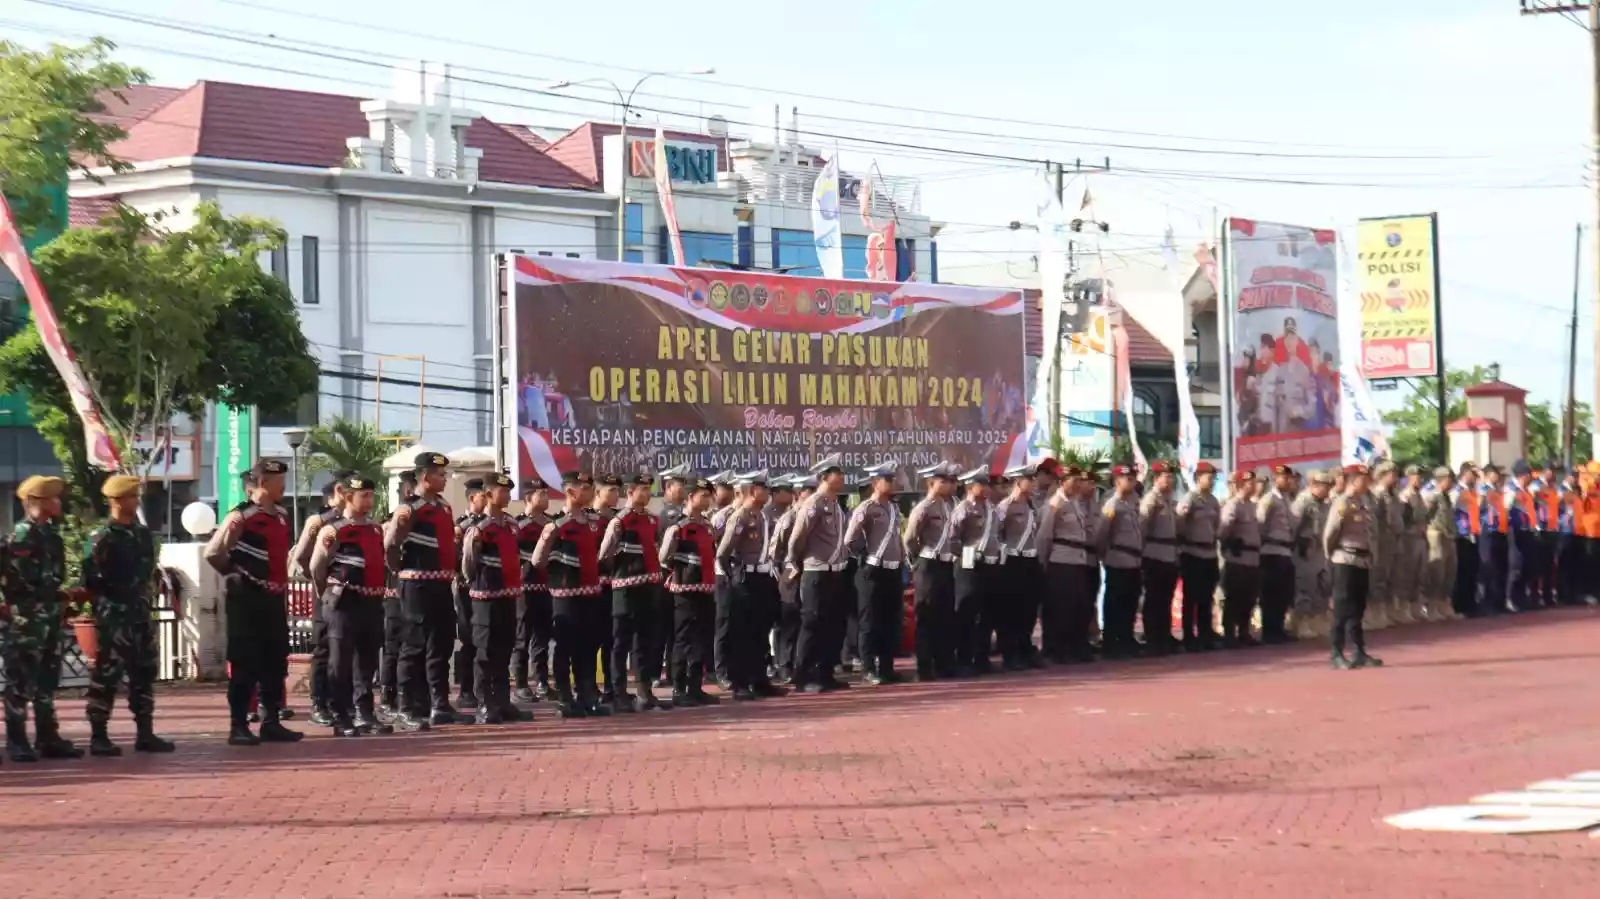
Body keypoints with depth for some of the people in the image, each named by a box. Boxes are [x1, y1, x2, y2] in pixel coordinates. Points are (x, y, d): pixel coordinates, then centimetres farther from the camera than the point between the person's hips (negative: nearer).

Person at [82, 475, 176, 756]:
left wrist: (143, 600, 15)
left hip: (140, 614, 8)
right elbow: (91, 580, -14)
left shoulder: (143, 534, 12)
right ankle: (98, 737, -1)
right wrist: (105, 606, -14)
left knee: (144, 673, 9)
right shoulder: (102, 538, -11)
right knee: (106, 675, -6)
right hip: (113, 616, -8)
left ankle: (145, 734, 16)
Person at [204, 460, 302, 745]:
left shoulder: (281, 516, 10)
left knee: (276, 664, 9)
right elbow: (212, 553, -15)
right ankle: (239, 727, 0)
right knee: (244, 665, -4)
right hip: (246, 599, -8)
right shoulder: (241, 517, -14)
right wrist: (235, 575, -2)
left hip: (275, 599, 8)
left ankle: (271, 723, 16)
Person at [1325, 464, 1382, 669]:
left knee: (1358, 609, 11)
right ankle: (1337, 654, -1)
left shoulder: (1363, 502, 14)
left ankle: (1360, 653, 15)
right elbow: (1329, 533, -14)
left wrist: (1371, 557, 15)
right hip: (1346, 560, -8)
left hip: (1363, 560, 8)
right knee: (1343, 608, -5)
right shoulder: (1342, 502, -12)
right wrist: (1330, 554, -2)